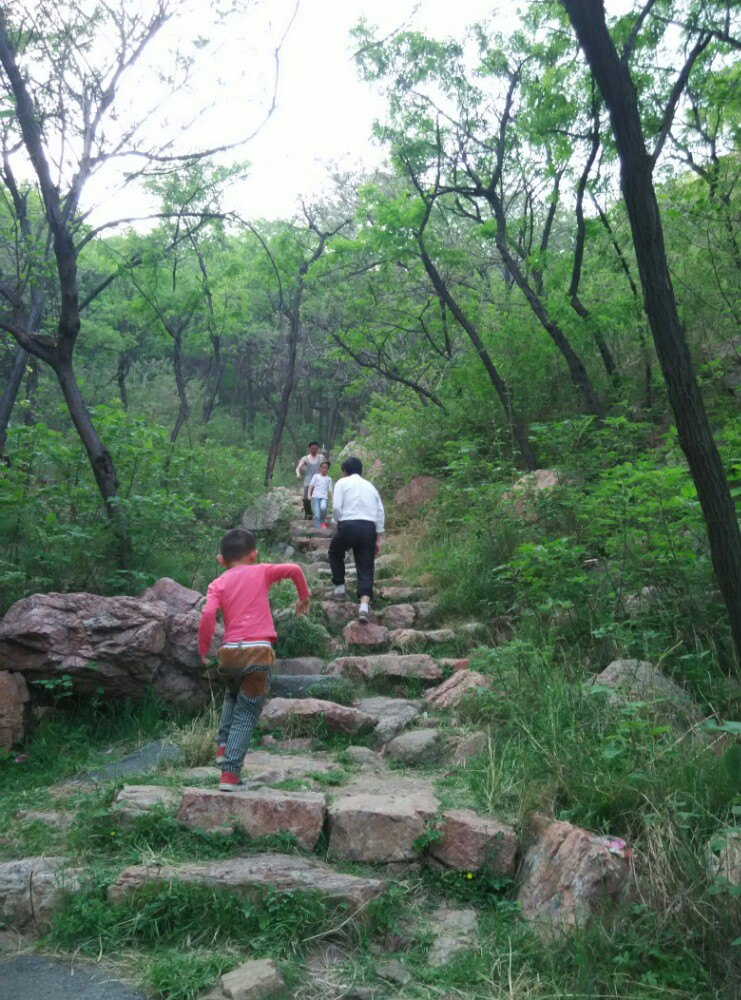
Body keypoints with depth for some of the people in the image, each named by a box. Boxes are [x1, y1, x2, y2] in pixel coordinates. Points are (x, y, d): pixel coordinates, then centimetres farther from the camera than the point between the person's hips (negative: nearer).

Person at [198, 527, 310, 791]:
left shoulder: (218, 584, 8)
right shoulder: (262, 572, 8)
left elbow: (208, 614, -7)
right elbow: (293, 569, 0)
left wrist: (203, 649, 3)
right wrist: (304, 596, 14)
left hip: (230, 652, 2)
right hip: (259, 652, -2)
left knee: (233, 697, 32)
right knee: (246, 714, 3)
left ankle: (223, 745, 19)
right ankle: (230, 774, -4)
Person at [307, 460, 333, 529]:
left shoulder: (329, 479, 16)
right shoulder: (316, 476, 13)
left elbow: (330, 490, 12)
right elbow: (311, 485, 5)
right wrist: (309, 494, -9)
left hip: (324, 497, 0)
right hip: (315, 497, 0)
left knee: (323, 507, -32)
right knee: (317, 515, -13)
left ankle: (323, 521, -5)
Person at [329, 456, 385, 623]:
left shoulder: (342, 482, 9)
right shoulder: (370, 485, 22)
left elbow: (336, 507, -6)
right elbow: (380, 512, 15)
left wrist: (337, 522, 13)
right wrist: (378, 538, 16)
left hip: (348, 526, -3)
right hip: (369, 528, 3)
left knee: (335, 553, 27)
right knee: (366, 567, 3)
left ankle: (340, 587, 25)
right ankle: (364, 605, -13)